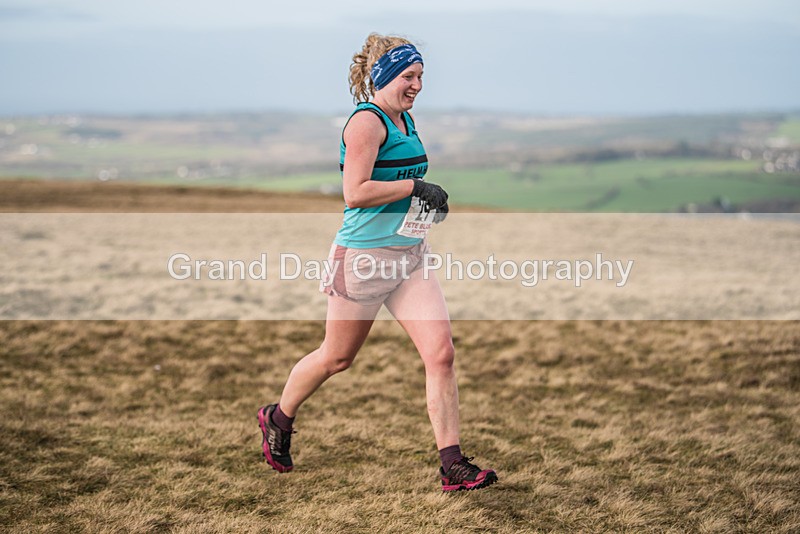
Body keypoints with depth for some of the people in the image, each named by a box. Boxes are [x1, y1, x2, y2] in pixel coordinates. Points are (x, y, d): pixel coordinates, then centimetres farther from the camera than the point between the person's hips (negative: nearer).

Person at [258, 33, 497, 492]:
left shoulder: (407, 121, 13)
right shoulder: (367, 121, -14)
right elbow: (355, 193, -23)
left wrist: (431, 202, 15)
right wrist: (416, 187, -20)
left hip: (409, 256, 8)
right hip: (364, 257, -7)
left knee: (442, 354, -5)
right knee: (337, 357, 10)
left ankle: (454, 467, -3)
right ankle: (278, 419, 37)